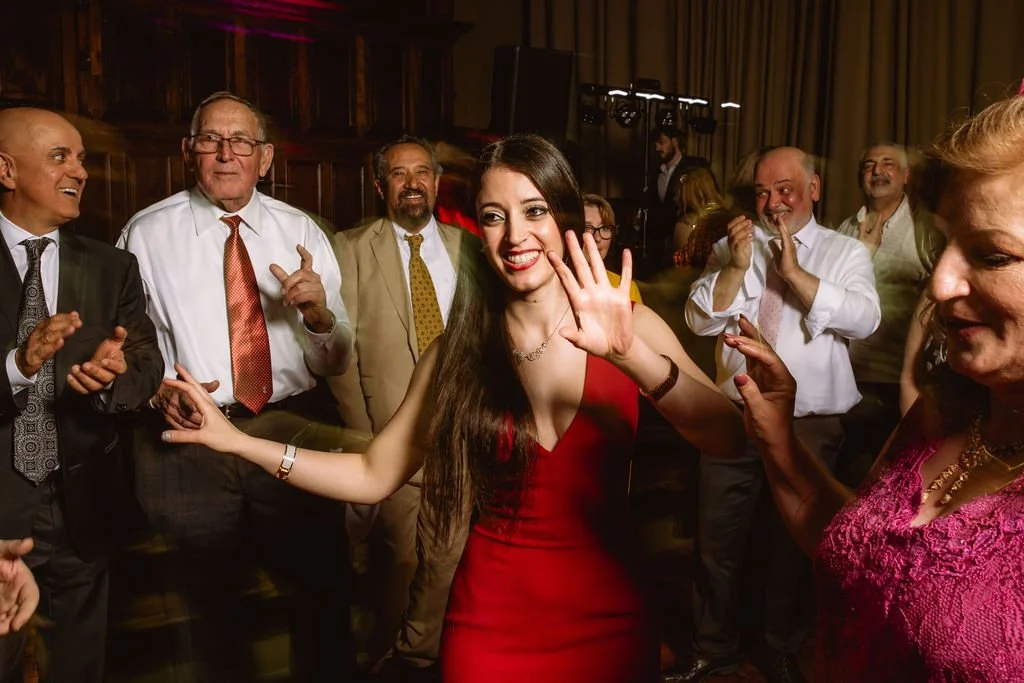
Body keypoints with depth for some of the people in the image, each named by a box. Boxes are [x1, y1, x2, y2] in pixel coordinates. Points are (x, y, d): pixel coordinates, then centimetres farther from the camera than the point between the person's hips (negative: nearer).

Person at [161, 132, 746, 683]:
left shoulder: (627, 325, -7)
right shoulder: (458, 353, -6)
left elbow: (729, 440, -19)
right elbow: (373, 476, -1)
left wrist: (631, 354, -35)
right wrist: (237, 440, -7)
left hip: (608, 621, 1)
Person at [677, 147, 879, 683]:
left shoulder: (846, 252, 3)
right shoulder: (731, 246, 7)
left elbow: (864, 319, -14)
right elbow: (699, 321, -2)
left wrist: (795, 272, -18)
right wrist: (736, 267, -15)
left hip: (809, 426, -1)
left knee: (794, 544, 14)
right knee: (717, 538, 9)